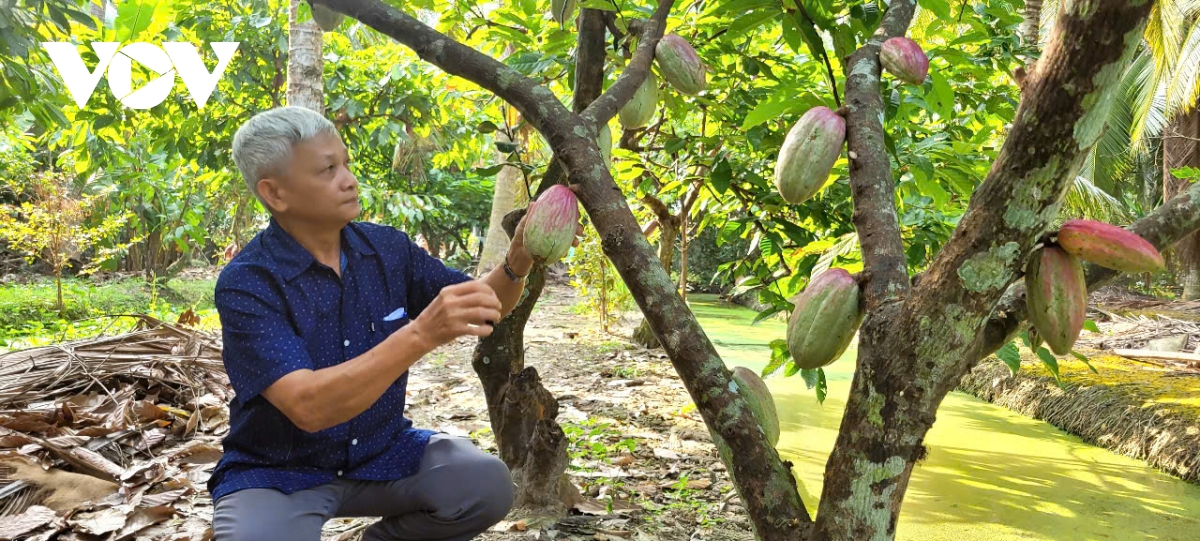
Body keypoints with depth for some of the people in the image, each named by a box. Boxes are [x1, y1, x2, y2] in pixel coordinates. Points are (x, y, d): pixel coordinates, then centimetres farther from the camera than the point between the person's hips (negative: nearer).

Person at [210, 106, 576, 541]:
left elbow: (480, 307, 5)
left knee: (486, 485, -20)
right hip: (278, 471, -4)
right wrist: (421, 334, -42)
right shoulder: (246, 284, -20)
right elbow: (308, 406, -32)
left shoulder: (387, 248, -5)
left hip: (379, 452, 4)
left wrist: (517, 264, -17)